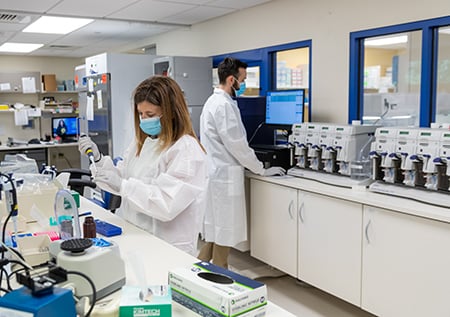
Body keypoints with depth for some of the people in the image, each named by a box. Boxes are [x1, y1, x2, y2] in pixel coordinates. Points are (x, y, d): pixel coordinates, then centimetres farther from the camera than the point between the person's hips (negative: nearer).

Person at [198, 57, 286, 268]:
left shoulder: (213, 101, 14)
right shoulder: (224, 105, -18)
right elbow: (237, 145, -19)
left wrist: (255, 165, 17)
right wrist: (262, 170, -8)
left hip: (215, 173, 10)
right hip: (225, 177, -10)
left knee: (213, 230, 17)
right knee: (224, 234, 1)